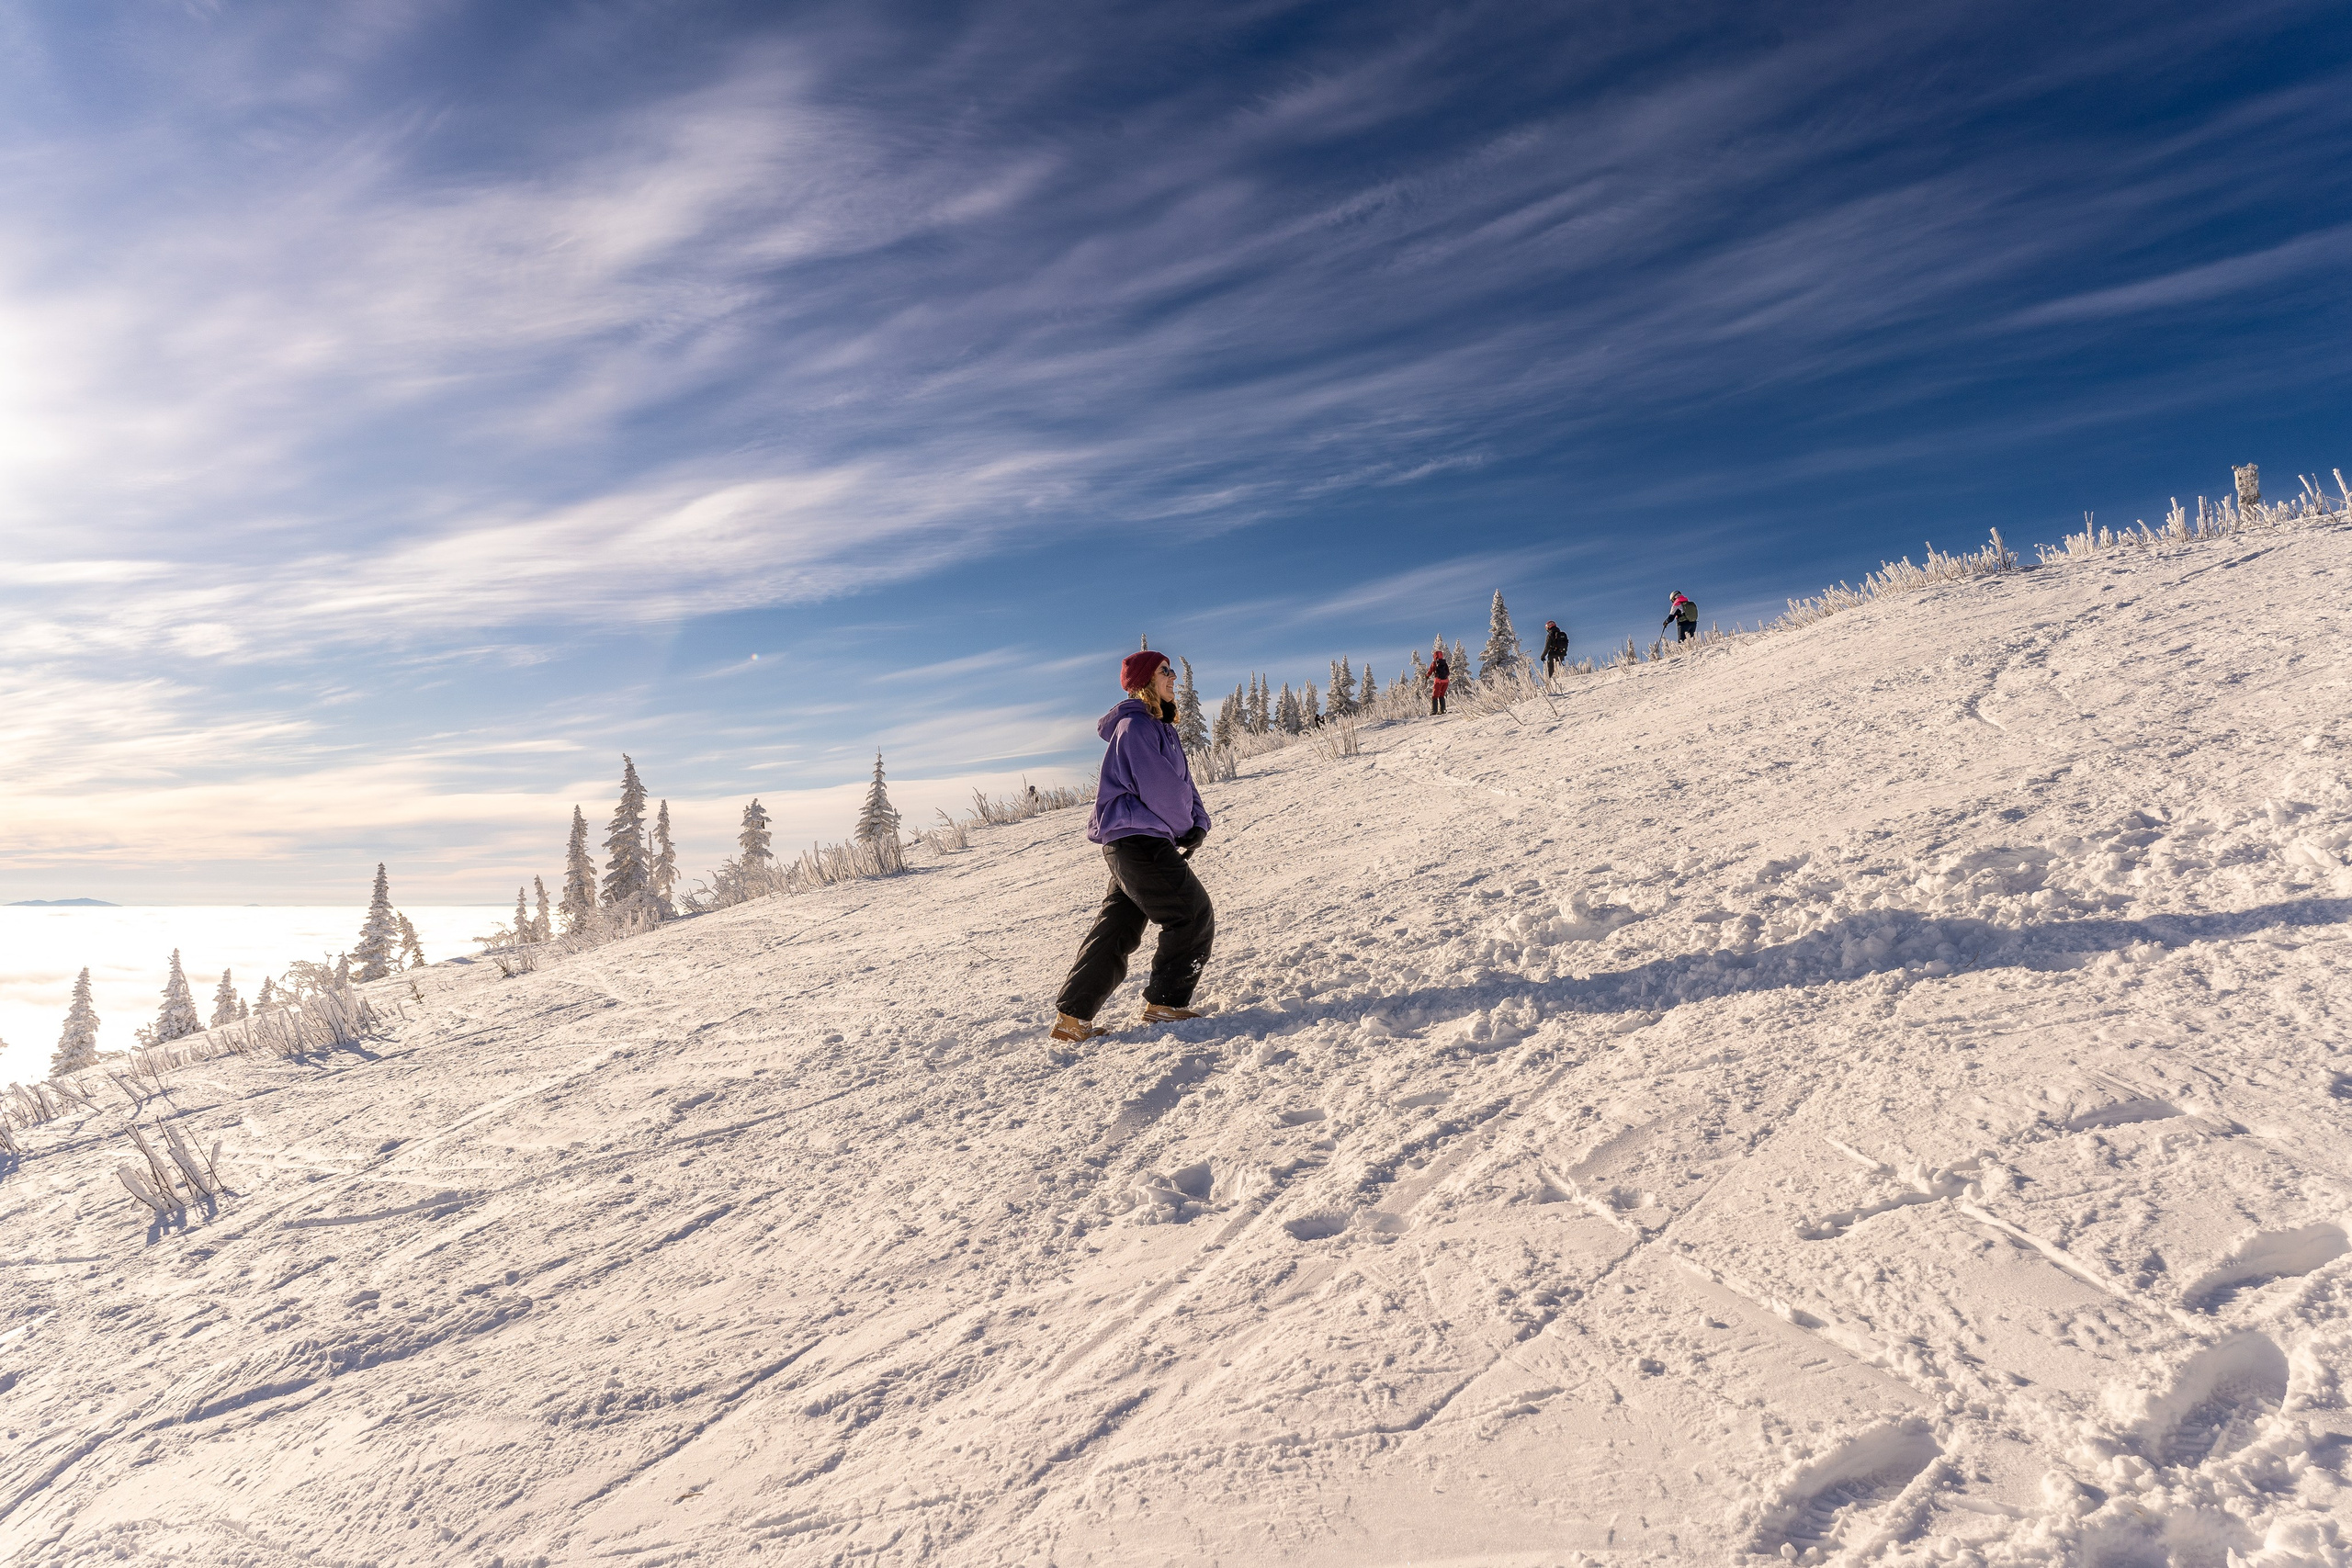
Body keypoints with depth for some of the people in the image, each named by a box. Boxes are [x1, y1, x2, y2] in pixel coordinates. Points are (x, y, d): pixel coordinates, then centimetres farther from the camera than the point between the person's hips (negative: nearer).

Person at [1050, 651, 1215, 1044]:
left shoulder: (1161, 728, 19)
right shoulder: (1136, 726, -13)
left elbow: (1183, 783, 17)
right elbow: (1159, 788, -17)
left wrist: (1198, 823, 0)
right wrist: (1184, 827, -2)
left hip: (1131, 845, 10)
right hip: (1138, 838, -10)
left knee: (1117, 928, 11)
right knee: (1195, 917, -4)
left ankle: (1072, 1017, 13)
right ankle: (1166, 1004, 3)